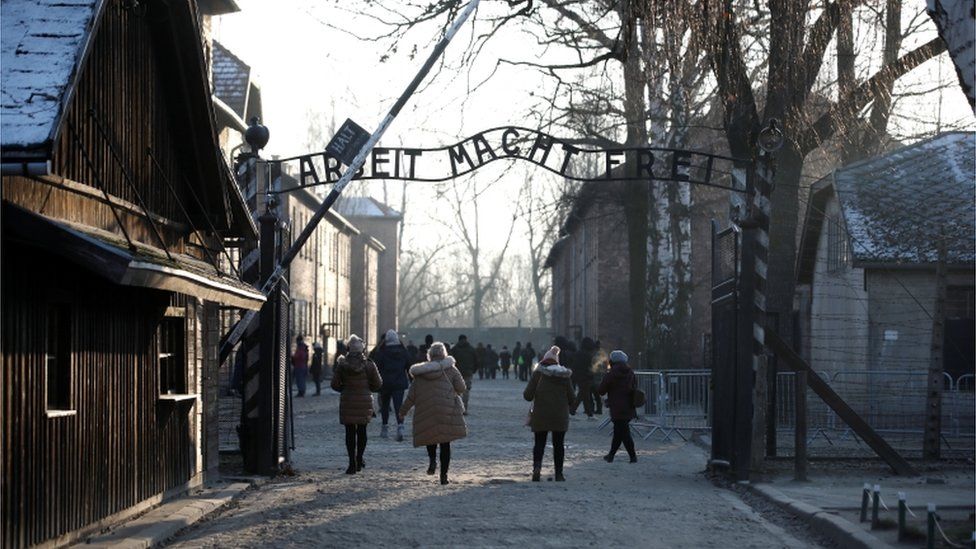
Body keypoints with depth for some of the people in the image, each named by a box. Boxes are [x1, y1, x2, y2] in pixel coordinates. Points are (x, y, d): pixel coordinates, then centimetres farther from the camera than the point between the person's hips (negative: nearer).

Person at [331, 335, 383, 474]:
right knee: (362, 430, 15)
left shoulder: (342, 364, -6)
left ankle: (352, 463, -2)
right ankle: (359, 459, 20)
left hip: (347, 402, -1)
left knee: (350, 432, 3)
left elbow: (335, 385, -3)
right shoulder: (369, 364, -6)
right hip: (364, 401, 1)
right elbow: (378, 384, 0)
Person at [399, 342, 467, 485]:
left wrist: (403, 411, 14)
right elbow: (462, 388, -2)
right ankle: (444, 475, 1)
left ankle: (432, 459, -5)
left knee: (430, 436, 21)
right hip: (447, 411, -1)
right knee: (445, 443, 5)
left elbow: (411, 395, 6)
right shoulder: (450, 369, 0)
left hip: (425, 413, 1)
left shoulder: (420, 373, 5)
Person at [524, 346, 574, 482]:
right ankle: (559, 473, 11)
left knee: (539, 443, 8)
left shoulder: (538, 374, -4)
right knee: (558, 444, 11)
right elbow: (571, 398, 4)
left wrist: (526, 394, 15)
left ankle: (537, 466, -17)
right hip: (560, 417, 1)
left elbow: (528, 395, -8)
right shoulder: (564, 375, 2)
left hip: (540, 416, -1)